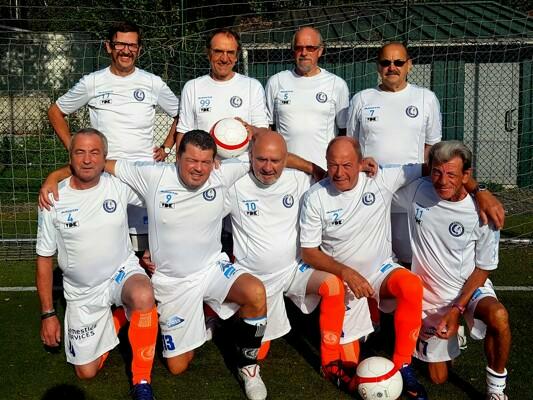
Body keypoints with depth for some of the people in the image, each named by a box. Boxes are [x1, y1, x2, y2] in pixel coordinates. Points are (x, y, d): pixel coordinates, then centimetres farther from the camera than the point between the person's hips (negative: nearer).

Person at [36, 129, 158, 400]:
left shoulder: (118, 186, -10)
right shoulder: (53, 201, -9)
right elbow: (44, 260, -1)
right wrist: (48, 314, -1)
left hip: (123, 271, -1)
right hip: (82, 292, 2)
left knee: (143, 297, -37)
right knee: (86, 372, 4)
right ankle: (114, 319, 30)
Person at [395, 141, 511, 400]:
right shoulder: (416, 191, -14)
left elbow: (483, 269, -10)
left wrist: (457, 309, -19)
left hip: (470, 288, -1)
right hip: (429, 295, 2)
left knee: (498, 317, -37)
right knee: (439, 379, 8)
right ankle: (450, 336, 41)